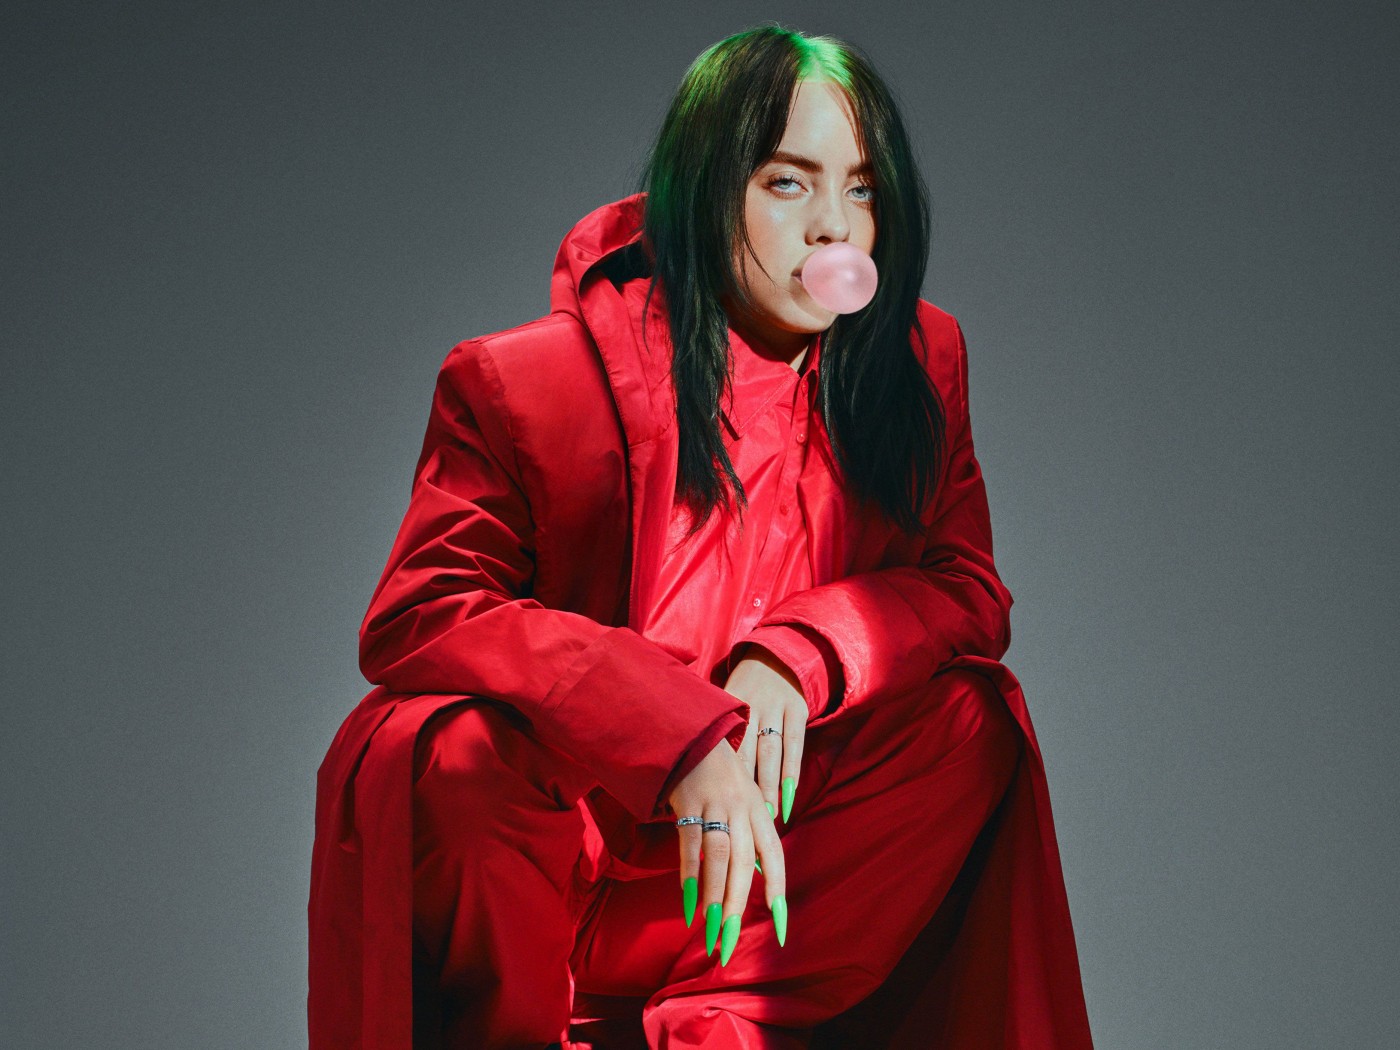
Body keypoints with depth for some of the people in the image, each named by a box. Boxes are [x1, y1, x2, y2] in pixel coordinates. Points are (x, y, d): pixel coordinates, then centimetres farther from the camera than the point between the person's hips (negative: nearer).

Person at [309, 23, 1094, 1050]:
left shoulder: (918, 364, 3)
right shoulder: (523, 382, -10)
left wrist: (802, 651, -21)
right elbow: (417, 617, -17)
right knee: (443, 753, -33)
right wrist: (681, 737, -29)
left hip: (760, 841, 4)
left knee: (971, 711, -18)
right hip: (559, 838, -3)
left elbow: (968, 589, 2)